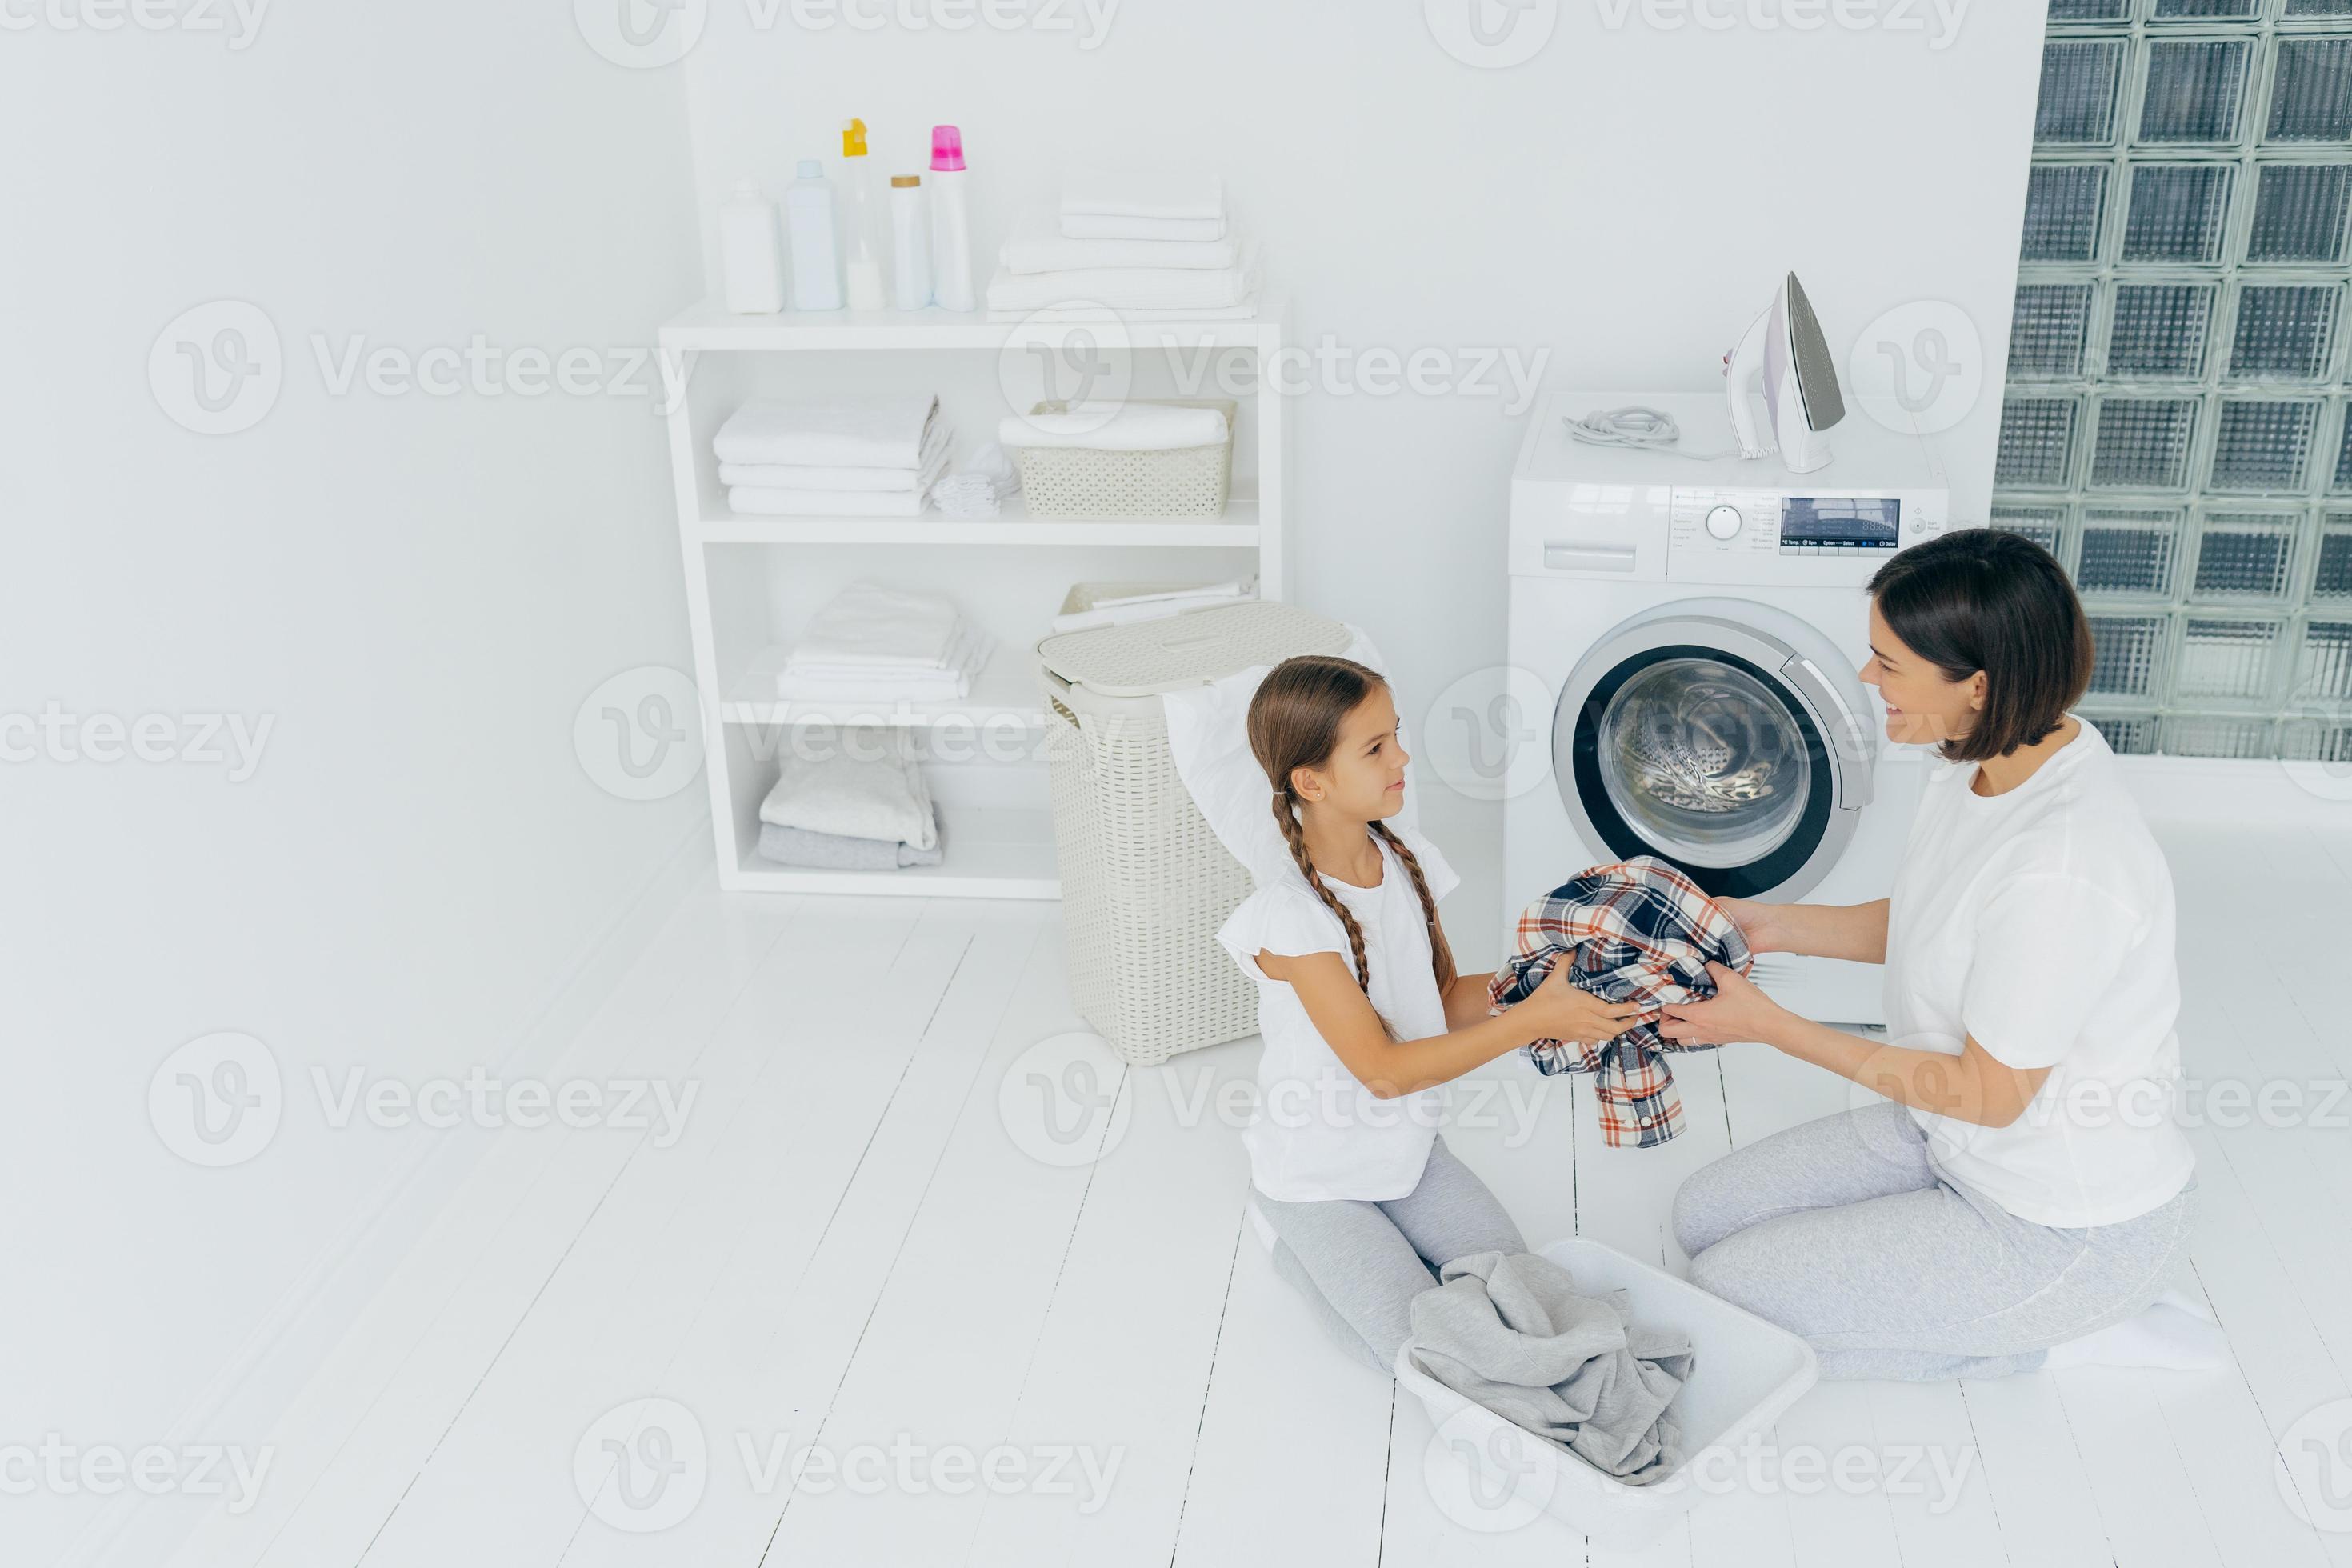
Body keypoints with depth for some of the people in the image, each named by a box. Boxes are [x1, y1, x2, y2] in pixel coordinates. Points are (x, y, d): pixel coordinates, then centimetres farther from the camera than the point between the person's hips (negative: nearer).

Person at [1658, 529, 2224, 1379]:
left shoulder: (2058, 870, -36)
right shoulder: (1986, 761, -7)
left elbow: (1990, 1095, -24)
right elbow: (1920, 926, 11)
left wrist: (1772, 1026, -21)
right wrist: (1768, 925, 0)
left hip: (2068, 1227, -9)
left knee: (1723, 1295, -6)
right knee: (1704, 1215, 11)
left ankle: (2062, 1332, 4)